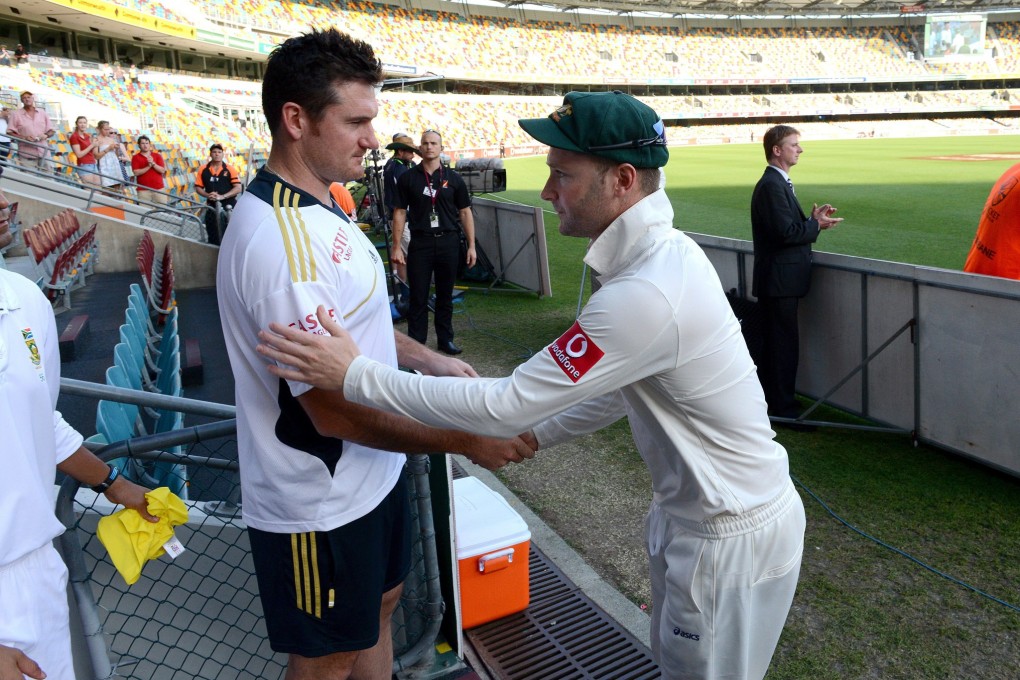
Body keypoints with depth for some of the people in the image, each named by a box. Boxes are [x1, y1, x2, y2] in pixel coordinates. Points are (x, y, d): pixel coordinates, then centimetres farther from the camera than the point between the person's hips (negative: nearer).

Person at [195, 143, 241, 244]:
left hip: (229, 207, -3)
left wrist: (222, 196, -18)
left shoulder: (229, 170, -2)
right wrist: (208, 195, -12)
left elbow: (238, 188, -8)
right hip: (212, 207, 3)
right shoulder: (203, 170, 5)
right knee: (213, 238, 11)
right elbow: (198, 187, 8)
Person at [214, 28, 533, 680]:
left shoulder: (319, 206, 4)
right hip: (321, 505, -9)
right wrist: (465, 440, -23)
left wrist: (428, 359, 7)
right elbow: (336, 410, -29)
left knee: (379, 602, 27)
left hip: (371, 473, 9)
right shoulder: (282, 240, -29)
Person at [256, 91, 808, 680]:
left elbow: (508, 405, -29)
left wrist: (356, 376, -23)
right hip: (696, 512, 9)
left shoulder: (648, 294, -33)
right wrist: (535, 437, 5)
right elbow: (624, 389, 10)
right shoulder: (666, 252, 0)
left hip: (732, 539, -8)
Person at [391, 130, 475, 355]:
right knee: (418, 296, 2)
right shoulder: (408, 178, 3)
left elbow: (465, 212, 7)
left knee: (445, 295, 11)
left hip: (448, 242, 1)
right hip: (420, 242, -1)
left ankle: (445, 339, 22)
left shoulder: (453, 179, 5)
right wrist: (396, 246, -4)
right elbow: (399, 212, 3)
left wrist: (471, 245, 2)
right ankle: (416, 342, 9)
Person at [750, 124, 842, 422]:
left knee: (774, 341, 16)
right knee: (784, 343, -3)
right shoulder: (771, 185, -17)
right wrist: (817, 225, -10)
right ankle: (784, 407, 5)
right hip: (779, 278, -11)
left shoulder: (779, 182, 16)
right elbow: (786, 232, -24)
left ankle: (773, 401, 27)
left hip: (780, 279, 11)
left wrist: (812, 218, 1)